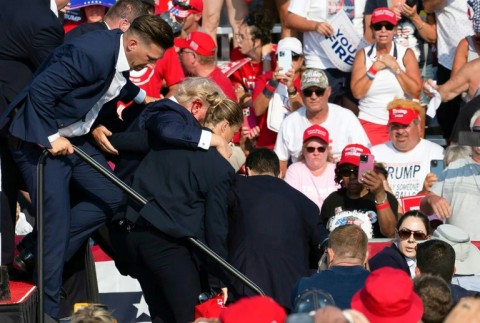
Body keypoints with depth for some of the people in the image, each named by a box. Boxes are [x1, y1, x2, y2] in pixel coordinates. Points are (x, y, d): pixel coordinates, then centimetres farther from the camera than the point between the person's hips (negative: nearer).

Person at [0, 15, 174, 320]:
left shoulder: (120, 54, -1)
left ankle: (40, 256, 15)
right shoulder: (91, 52, -29)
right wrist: (51, 138, -25)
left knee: (110, 198, 10)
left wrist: (141, 96, 28)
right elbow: (40, 90, -30)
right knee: (56, 219, -10)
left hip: (73, 137, 10)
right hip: (41, 138, -10)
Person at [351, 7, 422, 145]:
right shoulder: (363, 55, 5)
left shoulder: (406, 54, 3)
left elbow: (416, 92, -6)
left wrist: (395, 67, -11)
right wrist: (374, 68, -11)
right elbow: (357, 92, -5)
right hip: (370, 123, 0)